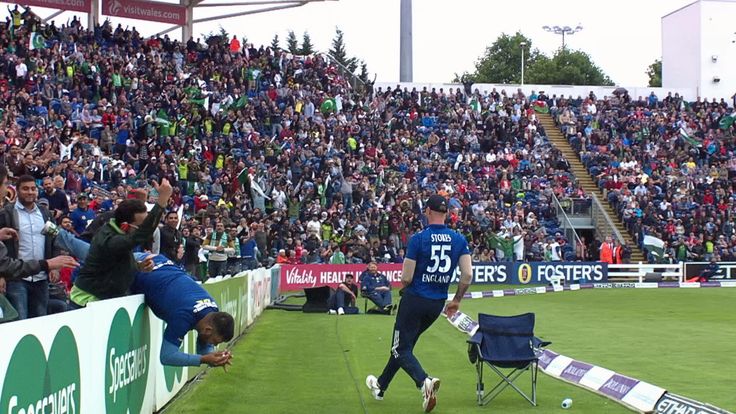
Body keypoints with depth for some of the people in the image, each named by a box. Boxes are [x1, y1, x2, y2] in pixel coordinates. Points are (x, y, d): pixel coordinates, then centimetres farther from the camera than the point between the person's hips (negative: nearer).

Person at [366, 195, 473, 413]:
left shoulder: (418, 239, -13)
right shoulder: (459, 240, -1)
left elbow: (406, 278, -13)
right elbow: (468, 274, -6)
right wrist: (456, 300, 8)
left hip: (415, 300, -5)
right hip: (438, 304, 6)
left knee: (401, 349, 3)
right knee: (404, 344, 22)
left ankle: (424, 381, -26)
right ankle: (381, 387, 35)